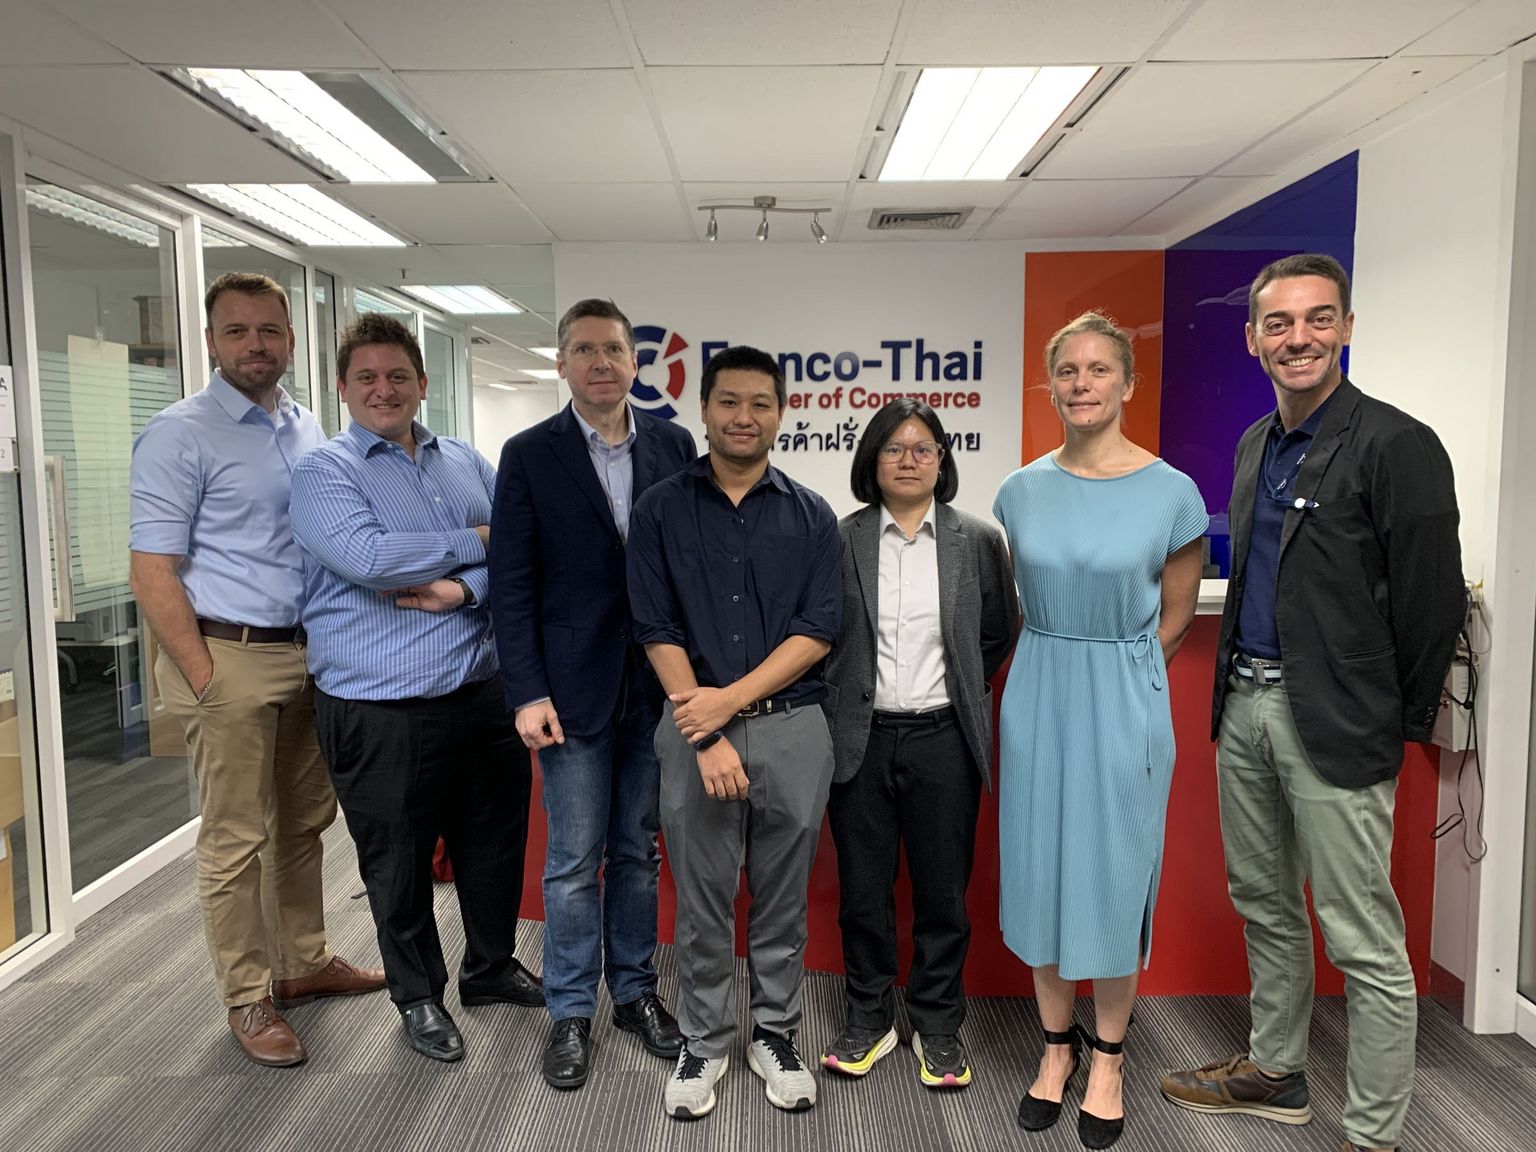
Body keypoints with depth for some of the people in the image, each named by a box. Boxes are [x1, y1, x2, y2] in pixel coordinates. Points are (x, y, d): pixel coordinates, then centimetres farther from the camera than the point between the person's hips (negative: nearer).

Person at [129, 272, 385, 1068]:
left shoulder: (309, 432, 10)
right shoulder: (180, 435, -8)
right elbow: (151, 574, -12)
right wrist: (207, 681, -15)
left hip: (308, 653, 6)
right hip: (229, 656, -6)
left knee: (305, 823, 17)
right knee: (237, 840, 4)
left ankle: (304, 963, 34)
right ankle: (248, 1000, 19)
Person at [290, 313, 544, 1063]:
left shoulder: (466, 463, 11)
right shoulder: (324, 471, -5)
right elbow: (369, 558, -22)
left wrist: (463, 588, -16)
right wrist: (473, 542, -10)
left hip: (483, 692, 5)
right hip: (381, 710, -4)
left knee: (495, 842, 18)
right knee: (399, 863, 11)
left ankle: (491, 968, 41)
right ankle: (418, 996, 34)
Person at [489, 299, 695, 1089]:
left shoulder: (673, 445, 4)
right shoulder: (529, 455, -3)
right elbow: (511, 584, -5)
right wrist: (527, 692, -11)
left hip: (657, 683, 3)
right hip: (574, 687, -2)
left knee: (638, 849, 14)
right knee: (574, 860, 6)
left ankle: (634, 990, 31)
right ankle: (571, 1010, 24)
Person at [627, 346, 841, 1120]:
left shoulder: (811, 516, 3)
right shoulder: (660, 510, 1)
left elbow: (819, 630, -3)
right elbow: (657, 631, -4)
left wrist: (732, 698, -13)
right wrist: (708, 735, -11)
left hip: (793, 729, 1)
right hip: (695, 730, 0)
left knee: (782, 898, 13)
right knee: (701, 901, 11)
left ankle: (776, 1034, 32)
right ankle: (703, 1042, 30)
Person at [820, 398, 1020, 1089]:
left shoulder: (979, 542, 2)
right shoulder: (840, 541, -1)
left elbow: (1000, 634, 11)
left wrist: (958, 691, 9)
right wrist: (848, 695, 3)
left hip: (943, 740, 0)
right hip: (861, 740, 0)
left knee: (943, 893, 10)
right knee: (863, 890, 11)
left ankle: (937, 1025, 29)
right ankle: (868, 1019, 30)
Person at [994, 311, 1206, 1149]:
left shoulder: (1171, 492, -8)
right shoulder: (1021, 491, 1)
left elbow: (1175, 617, 2)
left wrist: (1113, 675, 4)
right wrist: (1061, 669, 10)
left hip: (1125, 705, -2)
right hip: (1036, 699, 3)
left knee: (1114, 875, 7)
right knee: (1039, 868, 10)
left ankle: (1107, 1060, 28)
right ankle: (1057, 1043, 31)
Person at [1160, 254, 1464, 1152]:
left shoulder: (1396, 445, -12)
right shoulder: (1256, 444, 12)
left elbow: (1433, 603, -11)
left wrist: (1398, 725, -3)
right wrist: (1240, 688, 15)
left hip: (1334, 724, -8)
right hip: (1245, 705, 8)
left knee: (1365, 943, 3)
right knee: (1265, 906, 20)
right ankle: (1276, 1072, 38)